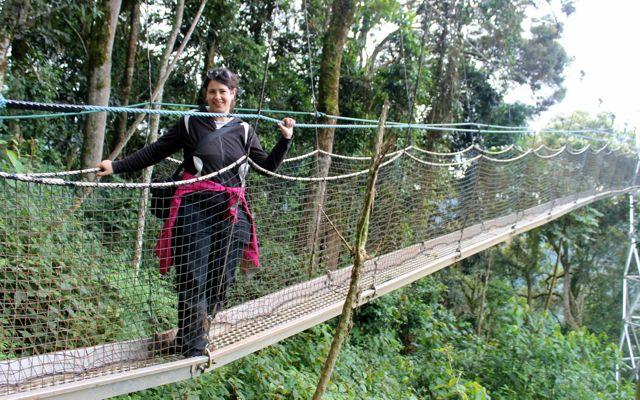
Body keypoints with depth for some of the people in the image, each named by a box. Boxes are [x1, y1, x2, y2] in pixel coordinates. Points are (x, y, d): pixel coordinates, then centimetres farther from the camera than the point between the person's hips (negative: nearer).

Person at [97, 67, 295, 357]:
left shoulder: (243, 130, 13)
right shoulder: (190, 124, 6)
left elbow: (268, 165, 16)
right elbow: (154, 152, 7)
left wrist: (286, 140, 4)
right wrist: (116, 166, 1)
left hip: (232, 213, 3)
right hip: (195, 208, -3)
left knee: (221, 279, 5)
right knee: (193, 278, -5)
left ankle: (191, 336, 21)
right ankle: (193, 347, 5)